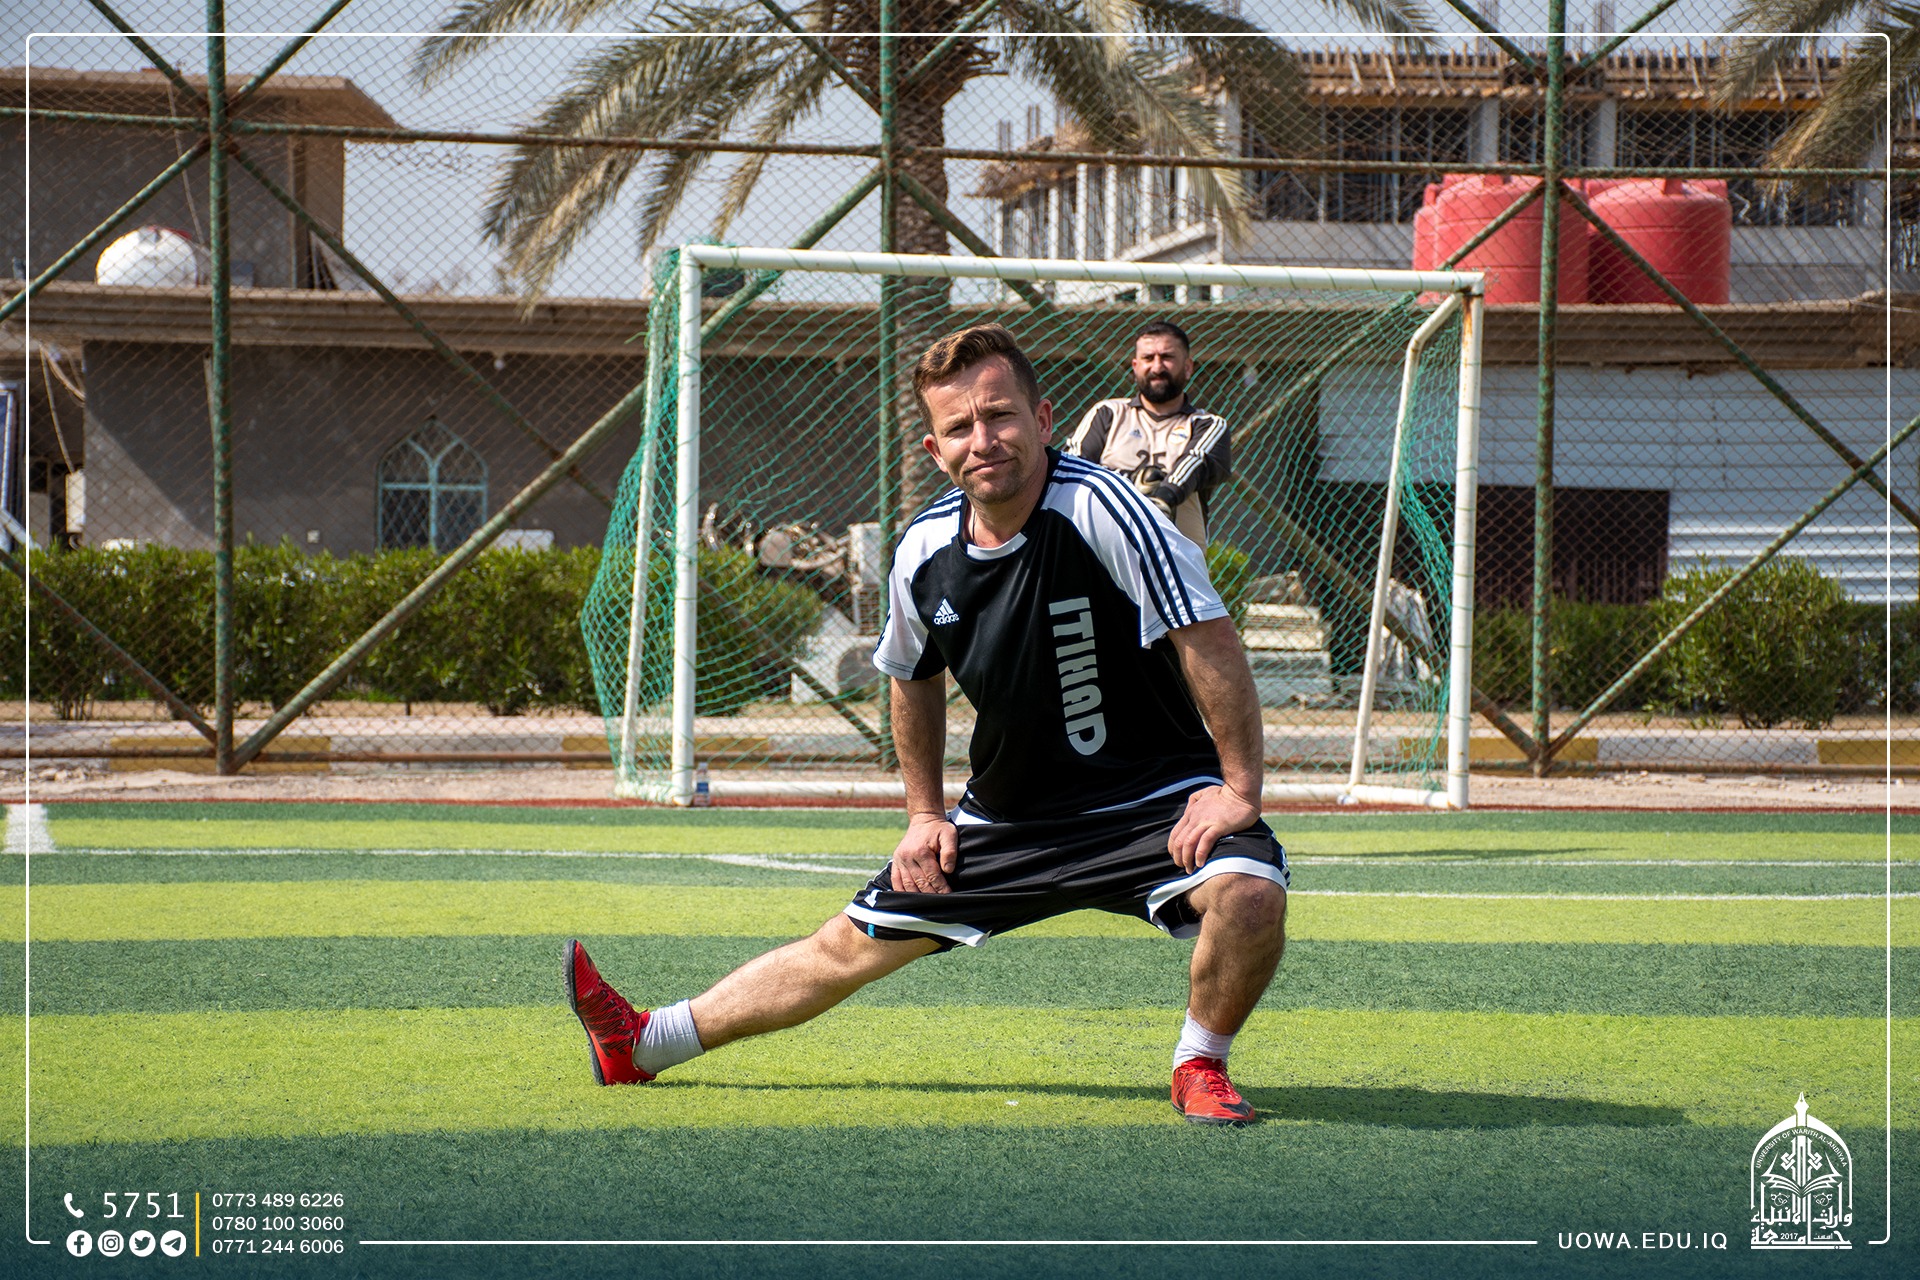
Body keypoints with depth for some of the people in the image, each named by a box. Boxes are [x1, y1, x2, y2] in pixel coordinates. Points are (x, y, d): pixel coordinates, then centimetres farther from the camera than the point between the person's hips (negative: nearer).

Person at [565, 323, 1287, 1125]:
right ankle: (641, 1045, 23)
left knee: (1248, 893, -33)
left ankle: (1200, 1063, -6)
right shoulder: (925, 549, -5)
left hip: (1153, 799, -5)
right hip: (1009, 812, 5)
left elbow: (1207, 638, -23)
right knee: (852, 945, 8)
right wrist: (925, 814, 14)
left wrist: (1238, 790, -24)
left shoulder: (1098, 509, -24)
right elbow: (914, 676, 16)